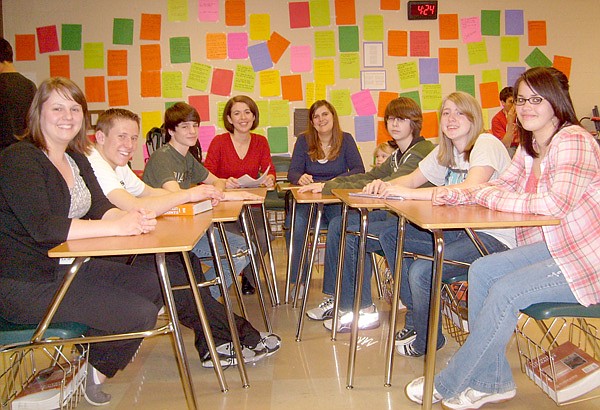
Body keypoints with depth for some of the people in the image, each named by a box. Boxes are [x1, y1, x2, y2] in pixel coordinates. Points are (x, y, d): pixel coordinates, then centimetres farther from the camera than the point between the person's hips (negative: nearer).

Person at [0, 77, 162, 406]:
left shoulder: (76, 159, 11)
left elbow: (100, 208, 3)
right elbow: (41, 227, -27)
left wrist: (132, 217, -20)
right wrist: (116, 226, -32)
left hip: (70, 267, 9)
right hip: (27, 283, -9)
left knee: (154, 287, 1)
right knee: (140, 315, -16)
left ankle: (93, 366, 17)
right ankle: (93, 371, 14)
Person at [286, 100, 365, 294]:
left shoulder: (346, 139, 7)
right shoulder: (303, 140, 8)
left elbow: (358, 170, -3)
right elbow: (293, 172, -2)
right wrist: (300, 178, -27)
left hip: (338, 200, 0)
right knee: (294, 224, -33)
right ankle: (298, 280, -17)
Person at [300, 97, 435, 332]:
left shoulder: (422, 153, -17)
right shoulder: (399, 154, 16)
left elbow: (387, 186, -27)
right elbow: (371, 176, 13)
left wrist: (330, 187, -24)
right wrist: (329, 184, -3)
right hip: (393, 214, 10)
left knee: (353, 236, -23)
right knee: (338, 224, 2)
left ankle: (364, 311, -9)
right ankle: (336, 298, 7)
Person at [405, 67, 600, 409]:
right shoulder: (530, 146, 11)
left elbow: (555, 204, -28)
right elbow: (504, 187, 10)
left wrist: (486, 196, -20)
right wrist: (456, 195, -9)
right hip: (550, 247, 8)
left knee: (505, 291, -23)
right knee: (481, 271, -8)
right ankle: (492, 382, 0)